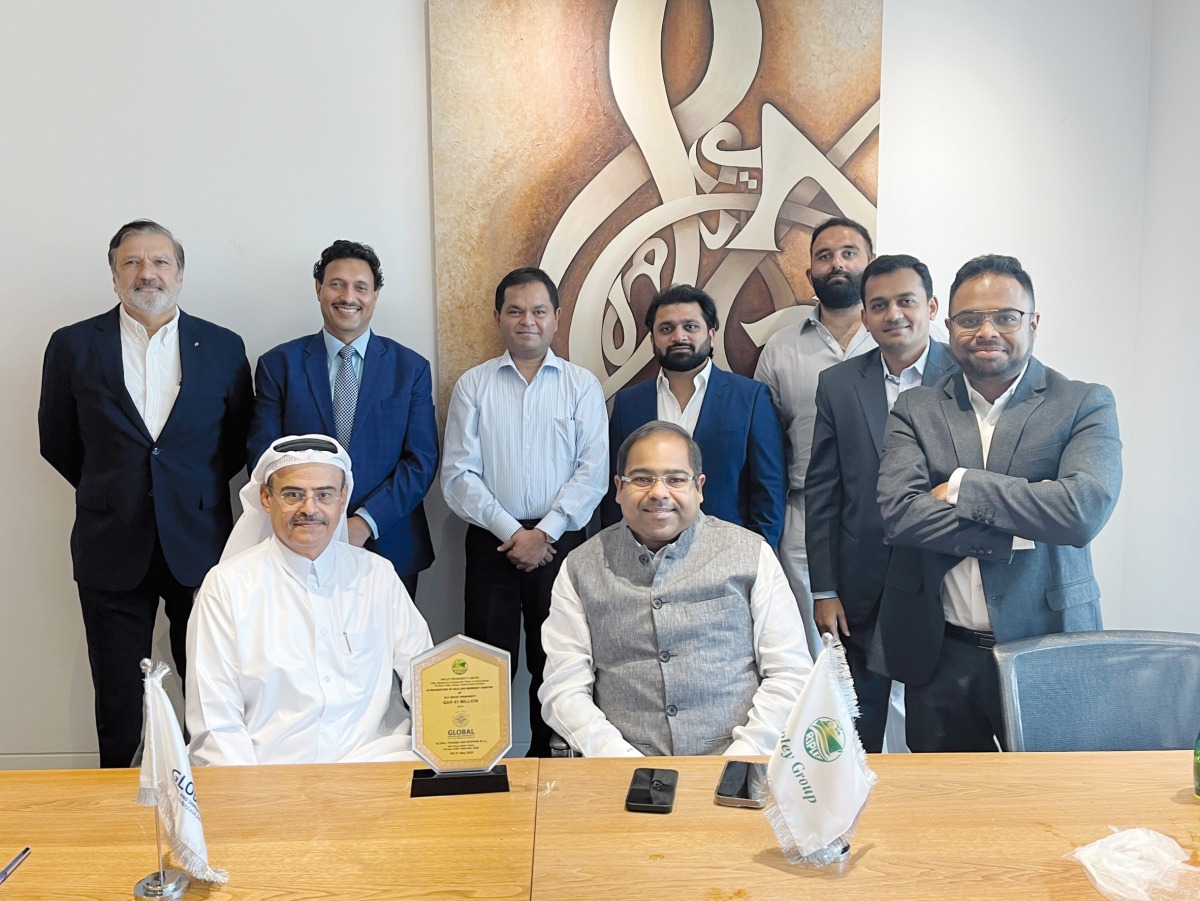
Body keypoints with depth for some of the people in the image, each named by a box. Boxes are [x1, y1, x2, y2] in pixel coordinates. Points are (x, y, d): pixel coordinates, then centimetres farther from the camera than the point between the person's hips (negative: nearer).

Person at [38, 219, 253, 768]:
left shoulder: (223, 348, 1)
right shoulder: (73, 346, 1)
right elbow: (57, 442, 10)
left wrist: (195, 489, 6)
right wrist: (111, 491, 11)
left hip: (200, 543, 0)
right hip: (112, 549, 0)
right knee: (118, 701, 12)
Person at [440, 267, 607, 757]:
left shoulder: (582, 384, 4)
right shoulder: (472, 385, 5)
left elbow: (593, 470, -4)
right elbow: (459, 474, -2)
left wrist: (543, 533, -12)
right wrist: (511, 531, -10)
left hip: (559, 543, 0)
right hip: (490, 542, 0)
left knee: (555, 663, 8)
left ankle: (549, 762, 25)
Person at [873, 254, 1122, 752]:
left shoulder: (1085, 405, -1)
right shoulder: (915, 408, 2)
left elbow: (1086, 510, -19)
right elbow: (898, 513, -13)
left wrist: (961, 485, -15)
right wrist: (1022, 526, -17)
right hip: (938, 657, 2)